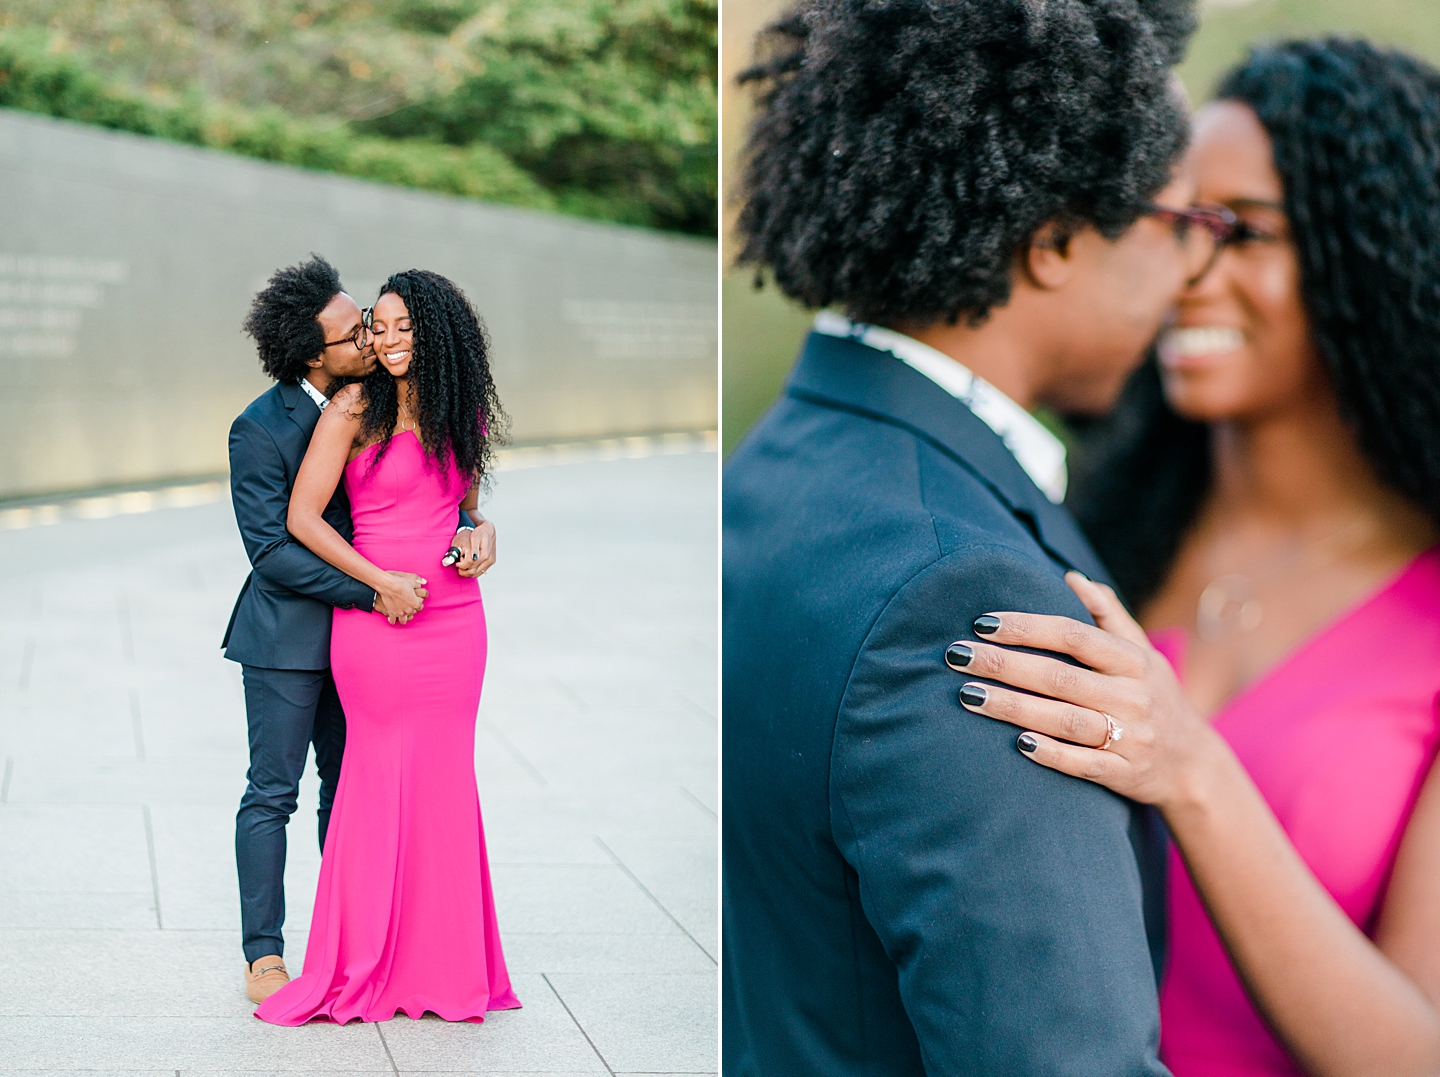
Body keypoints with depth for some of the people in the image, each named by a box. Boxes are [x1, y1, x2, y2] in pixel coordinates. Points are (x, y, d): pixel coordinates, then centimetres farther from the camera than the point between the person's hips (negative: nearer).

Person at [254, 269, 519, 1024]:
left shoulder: (462, 415, 10)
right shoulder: (355, 408, -6)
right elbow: (302, 517, -10)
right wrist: (382, 582, -13)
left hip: (455, 619, 5)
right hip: (376, 620, -5)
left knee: (444, 782, 9)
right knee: (384, 778, 2)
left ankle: (444, 960, 19)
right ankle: (370, 968, 14)